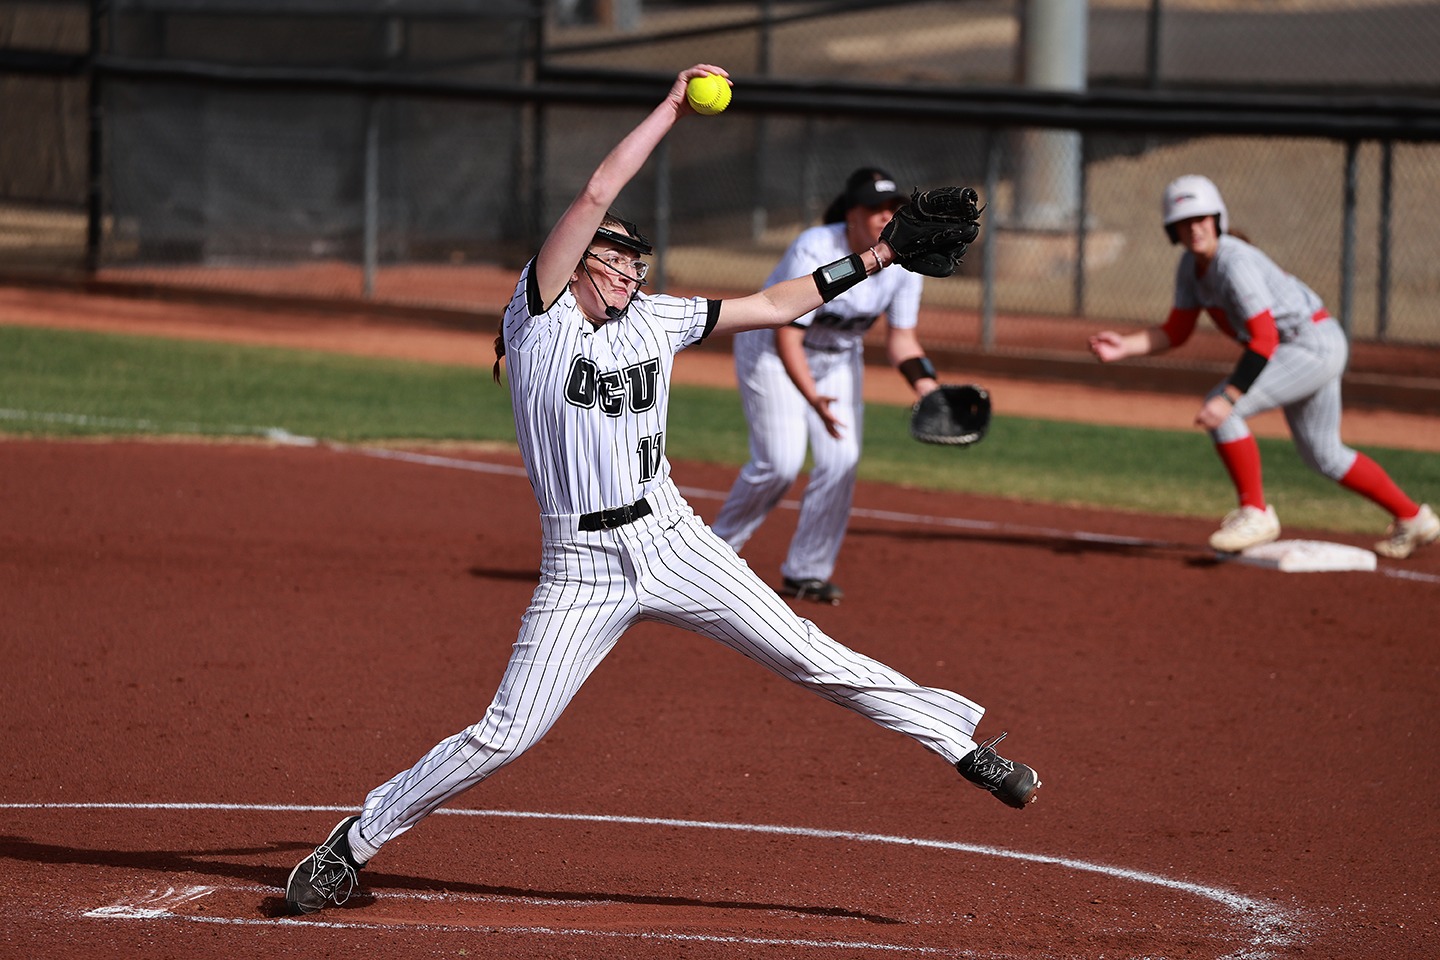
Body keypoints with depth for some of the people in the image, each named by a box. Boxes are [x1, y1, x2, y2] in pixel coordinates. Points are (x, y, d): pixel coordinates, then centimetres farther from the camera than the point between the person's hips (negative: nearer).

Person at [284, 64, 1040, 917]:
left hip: (673, 543, 4)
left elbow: (771, 307, 15)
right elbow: (597, 194, -16)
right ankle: (357, 840, 8)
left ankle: (961, 742, 6)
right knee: (504, 736, -5)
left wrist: (875, 260, 10)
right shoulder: (540, 320, -7)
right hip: (583, 569, -4)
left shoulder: (655, 321, 7)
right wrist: (672, 110, -12)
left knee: (810, 656, -2)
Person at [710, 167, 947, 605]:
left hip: (839, 358, 5)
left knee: (841, 462, -8)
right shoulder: (814, 252, -33)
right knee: (780, 462, -15)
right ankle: (720, 543, 10)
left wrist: (926, 387, -25)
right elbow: (787, 337, -34)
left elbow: (900, 338, -7)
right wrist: (814, 399, -46)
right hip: (771, 350, -5)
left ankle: (805, 573, 6)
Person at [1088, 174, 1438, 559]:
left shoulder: (1235, 263, -27)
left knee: (1220, 410, -21)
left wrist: (1229, 398, -37)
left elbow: (1264, 339, -31)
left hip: (1315, 345, -10)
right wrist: (1124, 346, -8)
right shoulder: (1191, 265, 1)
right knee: (1322, 455, 20)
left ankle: (1255, 514, -10)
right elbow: (1176, 331, 6)